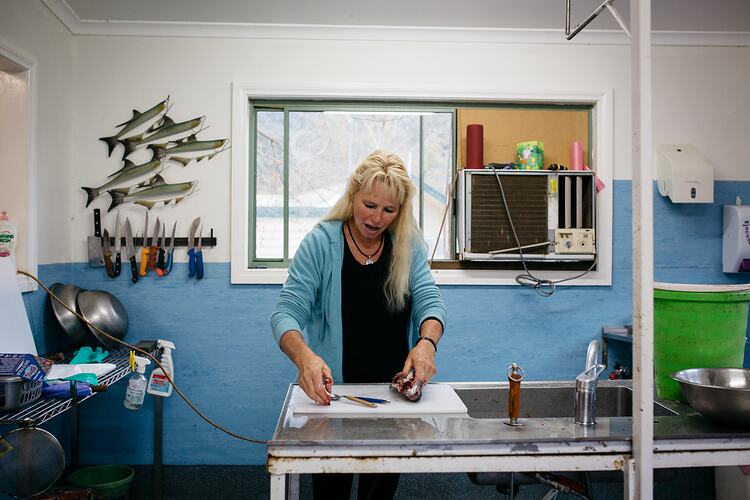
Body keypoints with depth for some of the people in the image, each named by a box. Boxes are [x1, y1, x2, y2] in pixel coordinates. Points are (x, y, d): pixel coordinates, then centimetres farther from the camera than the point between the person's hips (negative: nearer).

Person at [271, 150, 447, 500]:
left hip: (396, 391, 3)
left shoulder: (409, 244, -2)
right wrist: (304, 356, -37)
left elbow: (429, 300, -7)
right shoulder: (320, 243, -13)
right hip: (333, 391, -2)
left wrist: (427, 342, -29)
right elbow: (286, 312, -17)